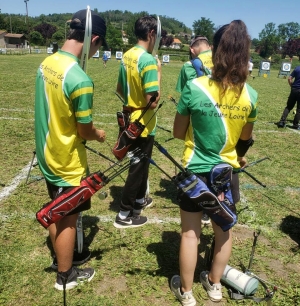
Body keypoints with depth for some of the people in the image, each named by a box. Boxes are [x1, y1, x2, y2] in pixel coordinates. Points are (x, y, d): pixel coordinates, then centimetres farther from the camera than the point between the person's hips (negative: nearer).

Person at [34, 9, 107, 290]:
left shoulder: (46, 63, -1)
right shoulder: (80, 80, -27)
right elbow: (83, 130, -19)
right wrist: (98, 134, 3)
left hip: (47, 156, 8)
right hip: (68, 162, -8)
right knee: (68, 220, 11)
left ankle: (61, 262, 44)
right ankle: (65, 276, 32)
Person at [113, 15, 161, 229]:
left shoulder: (127, 56, 4)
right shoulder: (148, 60, -22)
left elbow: (120, 89, 14)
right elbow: (153, 100, -25)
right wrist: (158, 73, -15)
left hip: (130, 119, 9)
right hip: (143, 124, -8)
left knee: (141, 163, 23)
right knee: (137, 168, 4)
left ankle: (139, 200, 41)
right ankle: (124, 214, 15)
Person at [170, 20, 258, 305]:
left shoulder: (194, 87, -17)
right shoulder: (250, 94, -7)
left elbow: (178, 132, -7)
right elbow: (246, 138, 7)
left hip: (196, 170, -3)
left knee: (190, 233, 13)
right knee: (223, 231, 21)